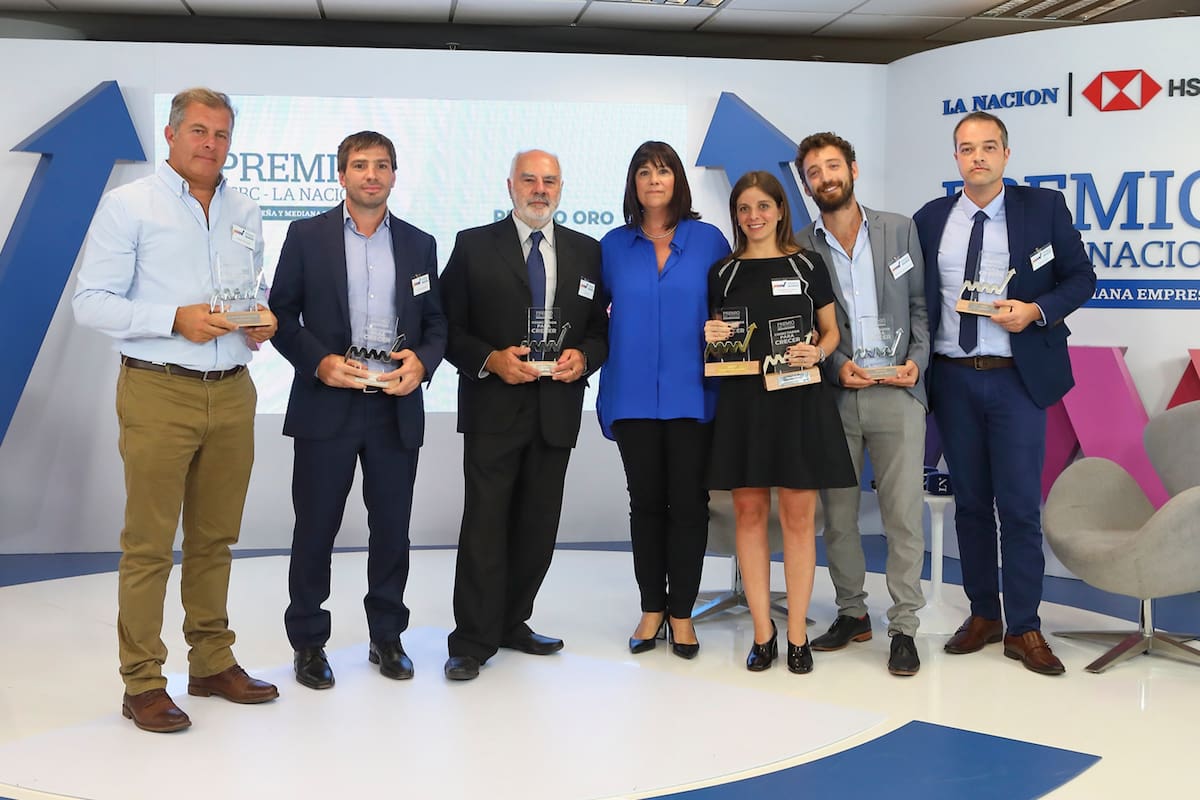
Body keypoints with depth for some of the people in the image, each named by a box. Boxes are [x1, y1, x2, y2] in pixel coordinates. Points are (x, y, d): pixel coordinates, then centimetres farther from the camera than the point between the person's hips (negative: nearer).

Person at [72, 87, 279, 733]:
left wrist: (264, 320, 1)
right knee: (149, 543, -2)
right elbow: (90, 303, -7)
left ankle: (213, 664, 23)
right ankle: (142, 684, 7)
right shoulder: (129, 205, -2)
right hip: (159, 394, -5)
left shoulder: (245, 212, 15)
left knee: (215, 538, 12)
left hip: (232, 394, 5)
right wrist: (176, 319, -18)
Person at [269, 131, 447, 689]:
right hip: (326, 406, -2)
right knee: (315, 528, 5)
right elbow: (282, 314, 0)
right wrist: (319, 362, -14)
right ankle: (308, 643, 18)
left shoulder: (419, 244, 10)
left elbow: (436, 322, 10)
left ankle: (387, 637, 24)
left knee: (391, 528, 10)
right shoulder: (307, 236, 2)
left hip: (396, 408, 2)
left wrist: (423, 361, -10)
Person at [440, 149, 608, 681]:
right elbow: (447, 327, 0)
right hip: (493, 407, -3)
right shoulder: (474, 246, 1)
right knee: (485, 524, -4)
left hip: (556, 409, 3)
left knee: (538, 527, 10)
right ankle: (472, 642, 5)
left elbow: (603, 329, 12)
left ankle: (512, 622, 25)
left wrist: (583, 357, -8)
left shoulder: (587, 252, 10)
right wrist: (490, 360, -15)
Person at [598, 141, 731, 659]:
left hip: (691, 393, -1)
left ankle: (682, 613, 14)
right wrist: (595, 351, 1)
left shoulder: (709, 240, 3)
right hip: (633, 396, 1)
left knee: (688, 502, 2)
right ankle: (652, 609, 20)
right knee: (645, 503, 9)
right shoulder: (613, 245, 6)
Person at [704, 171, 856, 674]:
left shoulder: (807, 265, 5)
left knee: (798, 517, 0)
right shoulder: (722, 273, 9)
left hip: (799, 400, -1)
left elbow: (831, 331, 10)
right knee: (749, 513, 2)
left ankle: (797, 635, 9)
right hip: (741, 401, 2)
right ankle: (762, 633, 12)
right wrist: (710, 337, -7)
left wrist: (817, 353, -10)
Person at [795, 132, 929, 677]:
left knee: (903, 515, -2)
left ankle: (903, 628, 6)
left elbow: (921, 302, 8)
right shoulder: (801, 249, 4)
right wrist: (837, 366, -11)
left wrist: (917, 358, -6)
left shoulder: (900, 229, 7)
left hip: (897, 393, -1)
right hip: (833, 398, 1)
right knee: (837, 516, 9)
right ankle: (852, 614, 24)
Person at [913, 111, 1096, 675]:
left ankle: (1024, 629, 8)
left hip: (1017, 377, -2)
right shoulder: (930, 219, 7)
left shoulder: (1043, 207, 1)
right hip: (952, 379, 3)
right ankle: (982, 615, 22)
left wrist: (1036, 310, -16)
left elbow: (1081, 277, 2)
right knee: (969, 502, 10)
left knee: (1019, 505, -3)